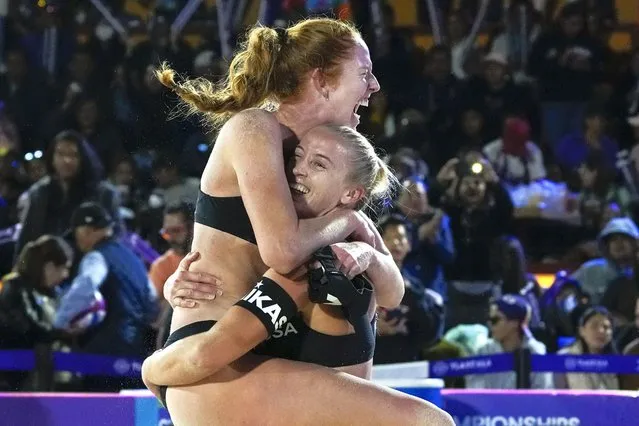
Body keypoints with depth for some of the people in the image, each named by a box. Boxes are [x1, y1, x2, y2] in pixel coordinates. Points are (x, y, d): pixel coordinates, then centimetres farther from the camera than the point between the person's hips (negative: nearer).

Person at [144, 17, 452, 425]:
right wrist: (351, 220, -3)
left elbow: (392, 289, 12)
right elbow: (282, 250, -22)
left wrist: (366, 254, -10)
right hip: (215, 369, -10)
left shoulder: (309, 157, 17)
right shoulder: (254, 128, -6)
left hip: (240, 364, 10)